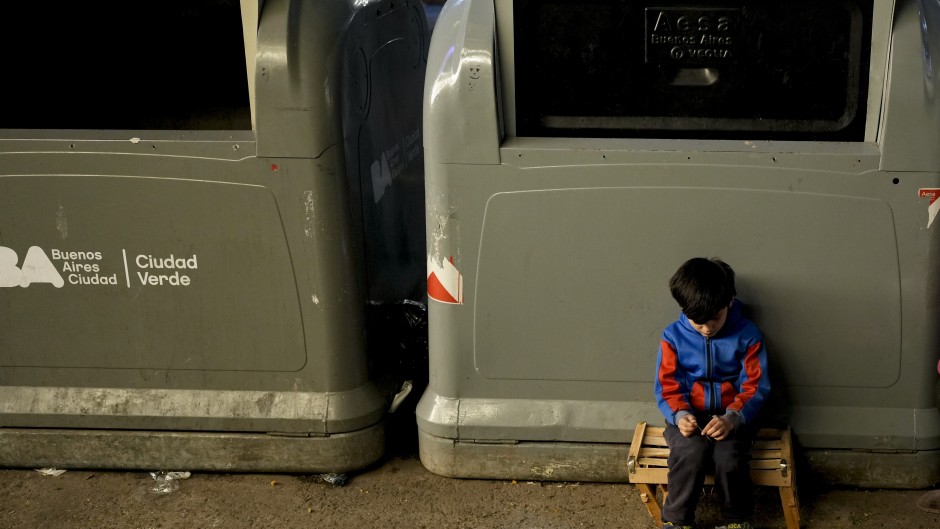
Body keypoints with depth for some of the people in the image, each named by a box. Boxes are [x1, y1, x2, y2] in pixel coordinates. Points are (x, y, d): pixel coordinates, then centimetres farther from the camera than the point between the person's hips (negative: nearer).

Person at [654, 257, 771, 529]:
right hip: (690, 415, 1)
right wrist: (679, 415, -22)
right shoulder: (673, 336, -5)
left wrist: (732, 418, -24)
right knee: (691, 453, -31)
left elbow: (755, 386, -8)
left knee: (729, 458, -29)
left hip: (731, 415, 0)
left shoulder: (747, 334, -8)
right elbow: (667, 386, -2)